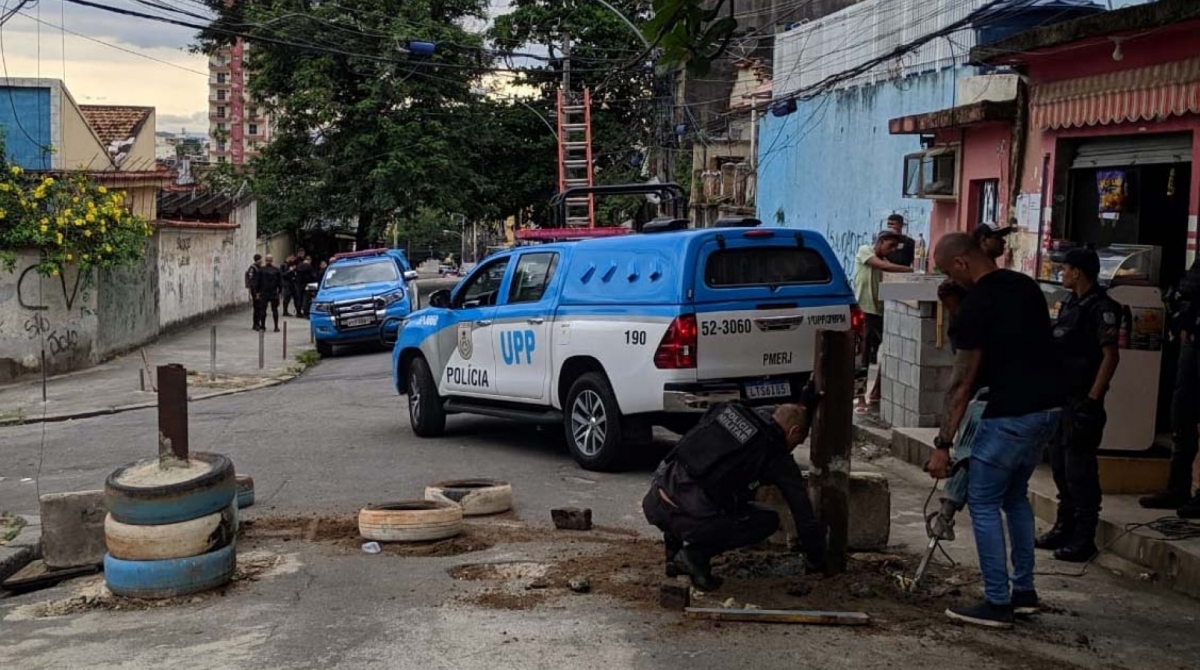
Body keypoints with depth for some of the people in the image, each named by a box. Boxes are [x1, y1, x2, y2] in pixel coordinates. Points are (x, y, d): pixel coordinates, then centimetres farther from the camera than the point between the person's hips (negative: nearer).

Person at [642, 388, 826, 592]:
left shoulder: (731, 411, 16)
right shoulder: (778, 459, 4)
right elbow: (802, 512, 12)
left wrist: (803, 407, 42)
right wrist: (817, 561, 25)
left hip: (653, 504, 5)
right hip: (691, 519, -5)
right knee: (769, 521, 16)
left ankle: (674, 550, 23)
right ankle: (696, 554, 1)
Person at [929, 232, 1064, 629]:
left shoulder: (976, 305, -13)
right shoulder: (1025, 287, 12)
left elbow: (963, 383, -13)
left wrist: (943, 444, -10)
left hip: (1012, 413, -9)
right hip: (1050, 405, 9)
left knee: (983, 502, 2)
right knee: (1015, 495, 22)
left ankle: (998, 603, 5)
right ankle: (1024, 591, 26)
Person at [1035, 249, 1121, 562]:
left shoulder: (1101, 308, -13)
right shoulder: (1070, 304, 14)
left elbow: (1111, 355, -17)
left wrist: (1093, 399, -20)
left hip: (1082, 400, -9)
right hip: (1060, 397, 9)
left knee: (1079, 470, -5)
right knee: (1059, 464, 15)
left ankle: (1083, 539, 3)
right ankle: (1064, 527, 26)